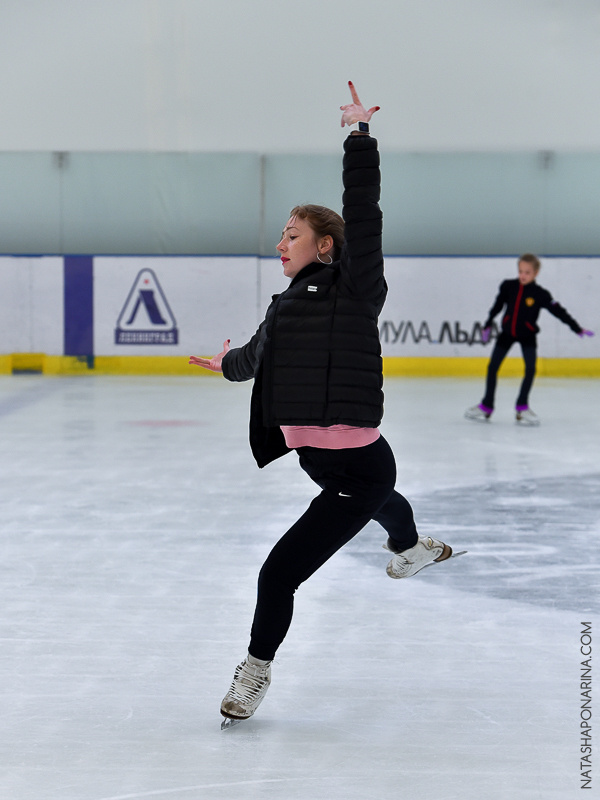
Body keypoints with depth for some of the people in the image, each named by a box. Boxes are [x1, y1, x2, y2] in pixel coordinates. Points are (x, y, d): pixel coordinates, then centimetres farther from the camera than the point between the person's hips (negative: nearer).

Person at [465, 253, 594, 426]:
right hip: (507, 332, 2)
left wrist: (577, 329, -10)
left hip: (527, 335, -2)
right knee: (492, 367, 1)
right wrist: (487, 326, 13)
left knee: (530, 368, -16)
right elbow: (497, 306, 7)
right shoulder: (508, 286, -7)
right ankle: (486, 406, 13)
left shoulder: (540, 294, -13)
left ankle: (522, 406, -4)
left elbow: (559, 311, -9)